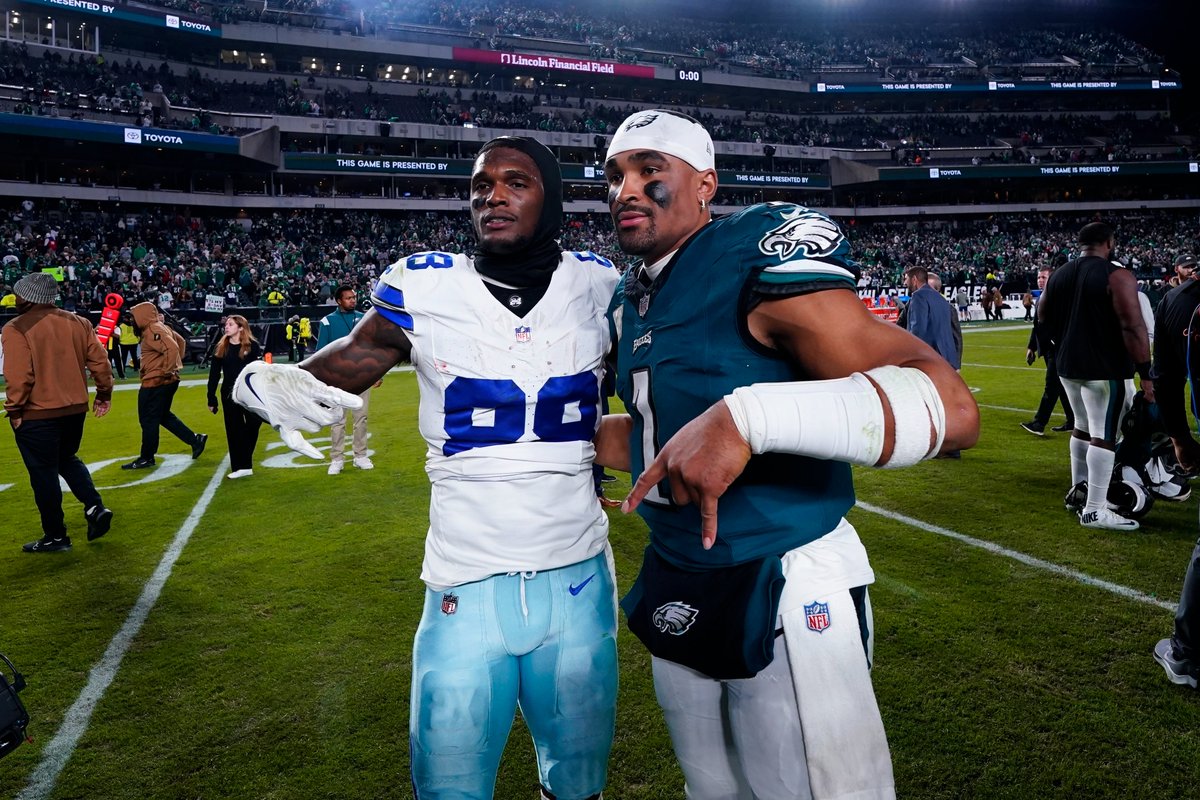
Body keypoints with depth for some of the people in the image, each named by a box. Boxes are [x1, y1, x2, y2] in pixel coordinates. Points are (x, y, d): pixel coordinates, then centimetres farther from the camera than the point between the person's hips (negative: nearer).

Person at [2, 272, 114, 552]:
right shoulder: (78, 323, 4)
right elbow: (99, 361, 4)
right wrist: (104, 393, 13)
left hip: (36, 415, -6)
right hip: (75, 409, 6)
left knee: (43, 473, 5)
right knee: (67, 460, 25)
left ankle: (55, 536, 13)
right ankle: (95, 507, 6)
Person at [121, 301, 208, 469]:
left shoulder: (152, 331, -18)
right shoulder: (160, 327, 12)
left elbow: (172, 348, -32)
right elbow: (181, 341, 23)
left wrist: (166, 371, -23)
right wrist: (176, 364, 20)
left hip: (156, 382, -10)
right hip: (164, 382, 10)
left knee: (148, 420, 1)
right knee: (164, 416, 19)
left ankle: (146, 458, 12)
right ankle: (195, 440, 17)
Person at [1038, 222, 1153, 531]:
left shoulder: (1058, 275, 9)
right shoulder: (1117, 277, -13)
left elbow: (1043, 319, 19)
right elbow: (1133, 328, -18)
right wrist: (1145, 372, -15)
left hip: (1068, 366, 7)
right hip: (1106, 369, -7)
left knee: (1083, 427, 22)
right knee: (1104, 436, -4)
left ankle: (1079, 488, 30)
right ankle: (1095, 510, -4)